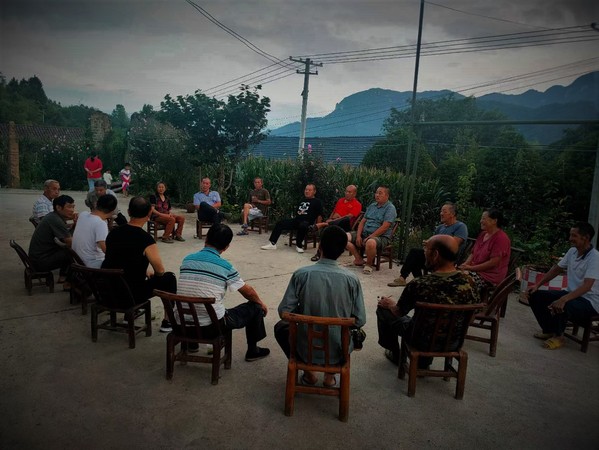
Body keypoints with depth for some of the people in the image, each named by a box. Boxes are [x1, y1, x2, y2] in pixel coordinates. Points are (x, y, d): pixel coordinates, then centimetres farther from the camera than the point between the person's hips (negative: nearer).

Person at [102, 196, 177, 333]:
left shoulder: (113, 232, 1)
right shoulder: (145, 239, -19)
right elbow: (160, 270, -12)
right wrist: (152, 274, 12)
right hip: (130, 295, -7)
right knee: (169, 278, 12)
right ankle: (167, 322, 18)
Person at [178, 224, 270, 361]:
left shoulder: (187, 259, 0)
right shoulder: (225, 266, -12)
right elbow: (248, 292, 1)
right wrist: (261, 304, 23)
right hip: (213, 325, -5)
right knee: (255, 307, 14)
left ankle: (192, 342, 44)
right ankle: (252, 350, 30)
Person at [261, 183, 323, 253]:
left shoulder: (317, 201, 3)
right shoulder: (302, 200, 25)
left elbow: (319, 215, -4)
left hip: (307, 222, -7)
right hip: (296, 220, 7)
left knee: (302, 226, -42)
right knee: (280, 223, -7)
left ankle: (299, 245, -22)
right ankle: (272, 243, -10)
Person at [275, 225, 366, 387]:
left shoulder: (301, 274, -16)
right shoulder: (352, 279, -14)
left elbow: (284, 311, -11)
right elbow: (360, 320, -9)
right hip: (338, 350, 1)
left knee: (280, 327, 30)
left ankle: (308, 372, 21)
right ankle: (330, 374, 23)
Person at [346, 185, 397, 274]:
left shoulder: (390, 208, -6)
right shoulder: (372, 205, 17)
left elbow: (384, 227, -17)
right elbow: (363, 221, 13)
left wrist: (369, 237, -19)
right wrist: (358, 236, -3)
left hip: (381, 237, -7)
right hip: (364, 233, 7)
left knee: (370, 243, -41)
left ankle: (369, 264, -12)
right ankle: (359, 259, -2)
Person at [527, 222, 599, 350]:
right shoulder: (572, 251, 2)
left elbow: (587, 286, -32)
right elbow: (556, 269, 14)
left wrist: (563, 299, -44)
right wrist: (537, 285, 4)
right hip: (571, 294, 8)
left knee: (558, 306, -36)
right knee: (535, 296, -3)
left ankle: (558, 337, -7)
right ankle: (548, 330, 12)